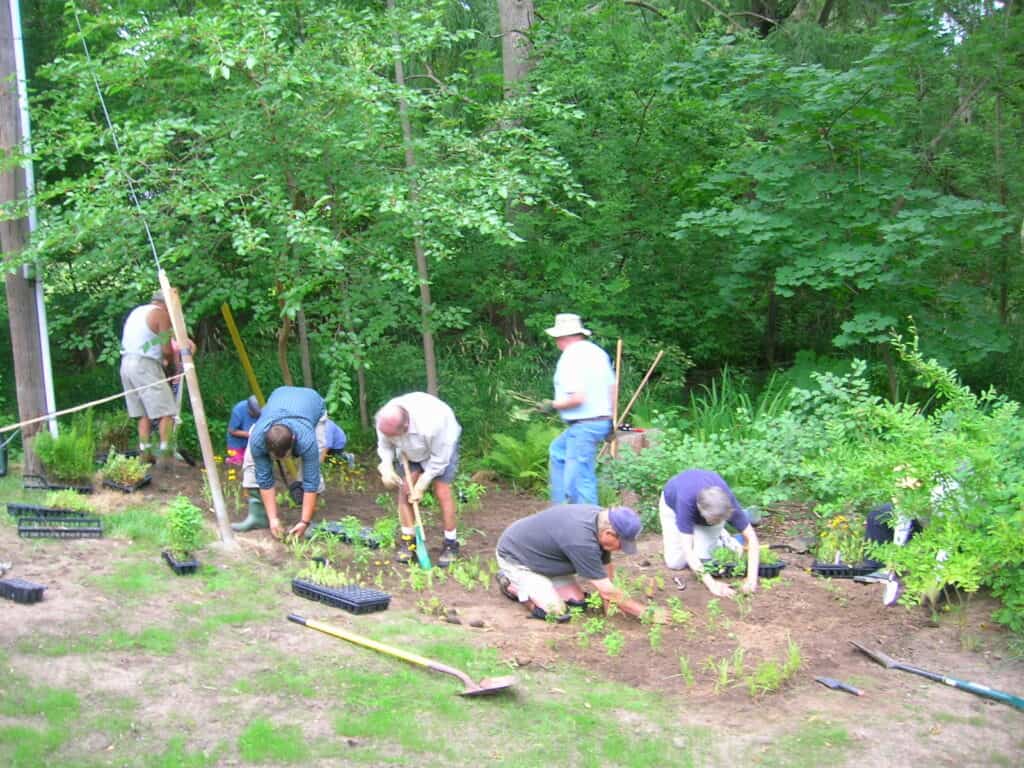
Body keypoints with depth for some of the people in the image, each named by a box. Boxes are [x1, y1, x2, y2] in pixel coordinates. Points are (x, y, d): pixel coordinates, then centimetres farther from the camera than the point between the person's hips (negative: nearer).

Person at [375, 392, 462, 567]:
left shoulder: (430, 426, -45)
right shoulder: (384, 421, -31)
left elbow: (439, 459, -29)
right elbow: (384, 446, -9)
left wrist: (421, 486, -21)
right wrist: (387, 468, -27)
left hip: (443, 444, -4)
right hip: (410, 449, 5)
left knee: (442, 492, -9)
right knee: (405, 489, -3)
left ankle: (451, 543, 3)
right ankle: (407, 539, 9)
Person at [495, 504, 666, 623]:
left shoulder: (602, 518, -13)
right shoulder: (582, 541, -38)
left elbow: (606, 566, 0)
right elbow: (607, 592, -31)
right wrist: (647, 612, -23)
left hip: (542, 554, 8)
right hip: (515, 556, -8)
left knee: (577, 602, -2)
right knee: (554, 610, -19)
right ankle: (511, 583, 2)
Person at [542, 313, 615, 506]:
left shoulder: (571, 358, -17)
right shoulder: (597, 351, 10)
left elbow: (577, 397, -26)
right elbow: (612, 388, 15)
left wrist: (553, 405, -9)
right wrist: (608, 420, 24)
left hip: (584, 426, -11)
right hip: (602, 421, 11)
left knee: (579, 481, -5)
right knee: (557, 451, 27)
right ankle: (561, 508, 29)